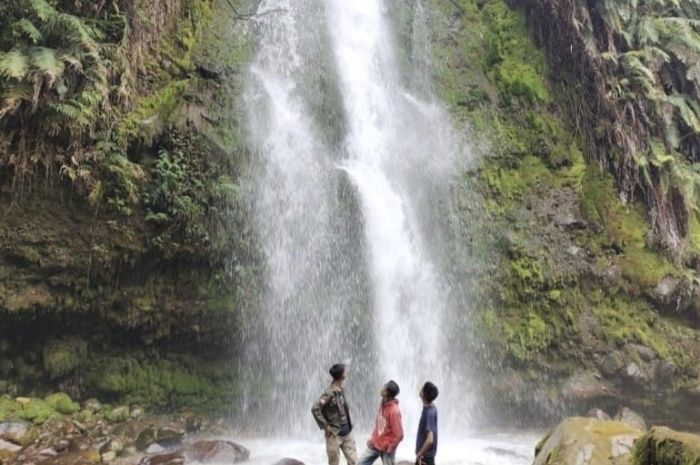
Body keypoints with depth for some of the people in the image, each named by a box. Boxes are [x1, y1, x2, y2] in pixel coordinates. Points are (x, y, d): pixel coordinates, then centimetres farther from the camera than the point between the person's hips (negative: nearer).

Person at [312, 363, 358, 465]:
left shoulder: (341, 390, 4)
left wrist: (349, 423, 11)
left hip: (347, 432, 7)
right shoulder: (329, 393, -21)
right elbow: (315, 409, -23)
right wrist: (325, 426, -19)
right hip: (334, 434, -7)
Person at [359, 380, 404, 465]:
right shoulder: (383, 404, -2)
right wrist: (372, 438, 10)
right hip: (375, 444, 8)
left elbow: (399, 435, -24)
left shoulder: (394, 411, -27)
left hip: (387, 448, -8)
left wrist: (389, 448, -15)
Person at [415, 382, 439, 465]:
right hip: (424, 453, 9)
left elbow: (430, 440, -34)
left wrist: (419, 454, -21)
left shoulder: (429, 412, -27)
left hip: (426, 455, -9)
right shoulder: (430, 408, 2)